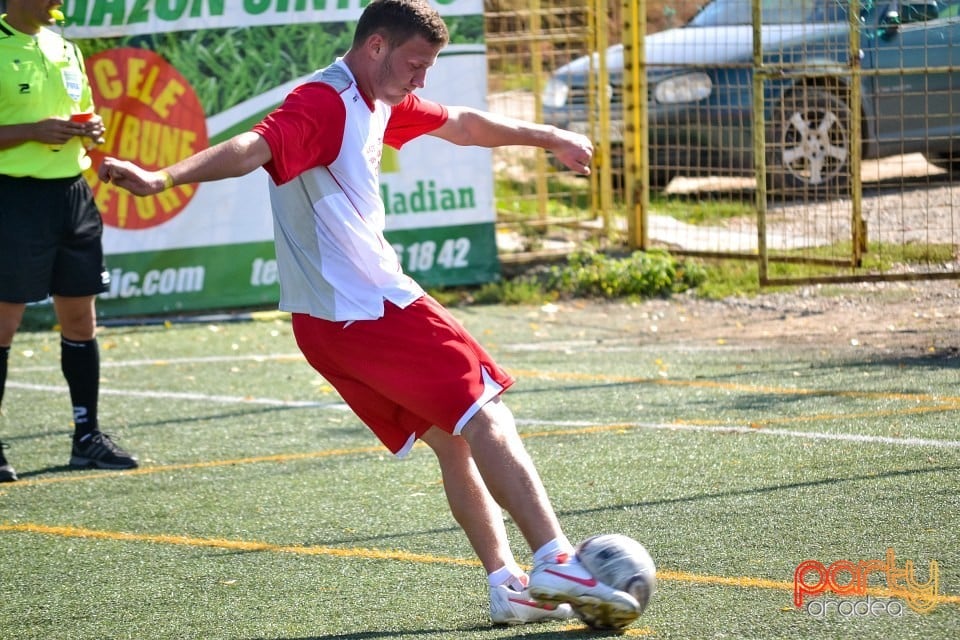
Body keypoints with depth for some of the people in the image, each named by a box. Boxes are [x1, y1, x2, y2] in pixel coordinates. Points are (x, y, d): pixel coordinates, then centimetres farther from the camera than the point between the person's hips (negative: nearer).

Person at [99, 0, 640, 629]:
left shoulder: (380, 102, 15)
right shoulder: (324, 103, -17)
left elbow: (461, 124, 31)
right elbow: (252, 148, -33)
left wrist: (548, 136, 42)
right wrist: (160, 178, -49)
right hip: (372, 311, -10)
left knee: (453, 437, 13)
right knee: (485, 417, -7)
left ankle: (507, 585, 13)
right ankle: (556, 561, -9)